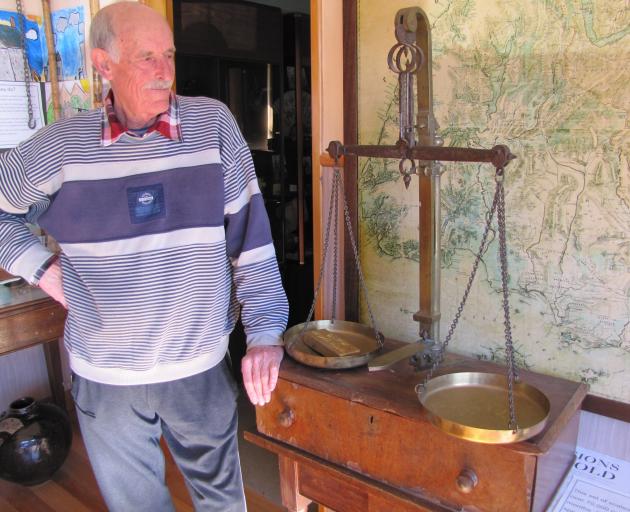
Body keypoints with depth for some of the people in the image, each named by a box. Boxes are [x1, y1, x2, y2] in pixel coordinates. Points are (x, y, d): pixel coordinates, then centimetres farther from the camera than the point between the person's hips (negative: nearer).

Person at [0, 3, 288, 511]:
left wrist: (265, 334, -9)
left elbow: (250, 233, -7)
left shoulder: (213, 123, -8)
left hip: (200, 367, 0)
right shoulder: (62, 143, -6)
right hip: (104, 375, 1)